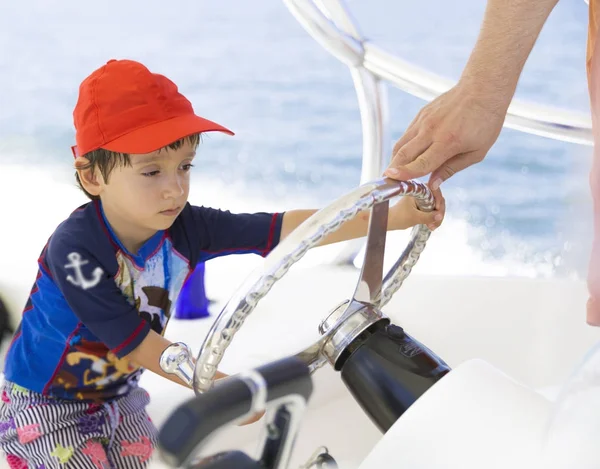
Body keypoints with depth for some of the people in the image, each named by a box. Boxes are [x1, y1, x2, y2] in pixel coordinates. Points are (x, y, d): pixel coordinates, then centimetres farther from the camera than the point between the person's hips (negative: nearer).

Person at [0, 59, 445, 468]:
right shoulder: (75, 249, -32)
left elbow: (287, 228, -21)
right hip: (45, 405, -5)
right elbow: (138, 346, -30)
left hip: (118, 394, 5)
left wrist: (393, 216, -28)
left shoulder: (185, 228, -17)